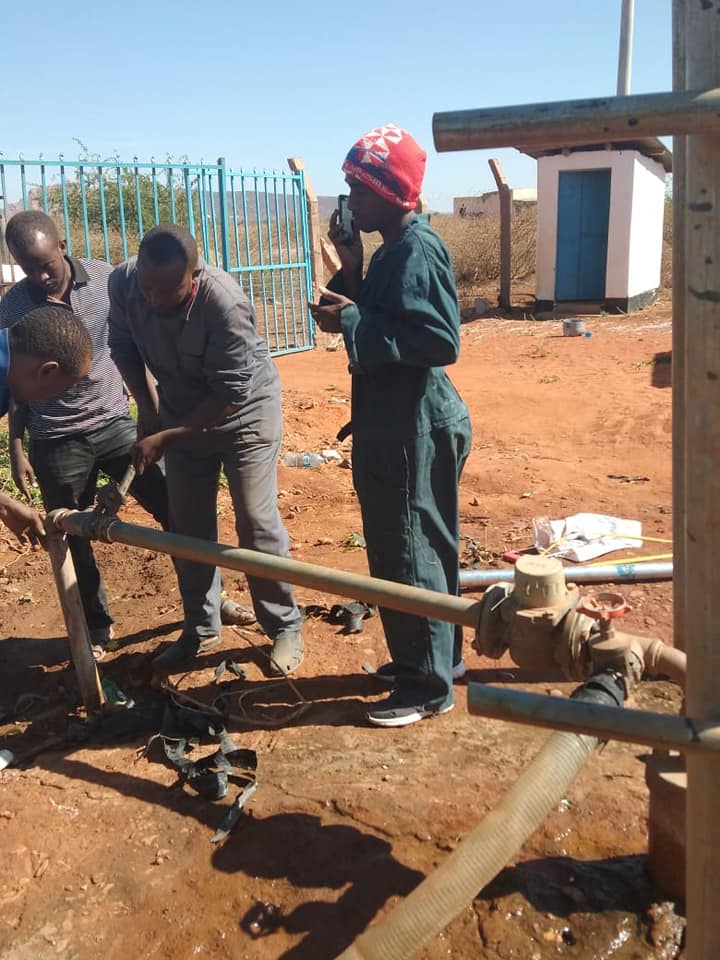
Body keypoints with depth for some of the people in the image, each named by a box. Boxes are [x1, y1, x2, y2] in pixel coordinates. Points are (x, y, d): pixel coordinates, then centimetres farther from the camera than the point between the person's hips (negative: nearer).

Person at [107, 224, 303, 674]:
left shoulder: (225, 303, -35)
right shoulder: (123, 283, -20)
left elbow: (231, 395, -28)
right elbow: (124, 349, -1)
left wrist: (165, 438, -25)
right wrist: (150, 414, -3)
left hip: (244, 410, -5)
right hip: (181, 412, 5)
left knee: (257, 522, -5)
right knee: (188, 524, 9)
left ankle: (286, 627, 12)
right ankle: (201, 628, 25)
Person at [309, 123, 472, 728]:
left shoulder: (417, 250, -17)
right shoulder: (392, 251, 14)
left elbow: (441, 341, -26)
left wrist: (354, 322, -23)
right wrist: (351, 271, 5)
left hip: (415, 429, -10)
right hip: (393, 424, 10)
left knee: (409, 554, -1)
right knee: (409, 548, 19)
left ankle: (428, 685, 14)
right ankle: (436, 655, 34)